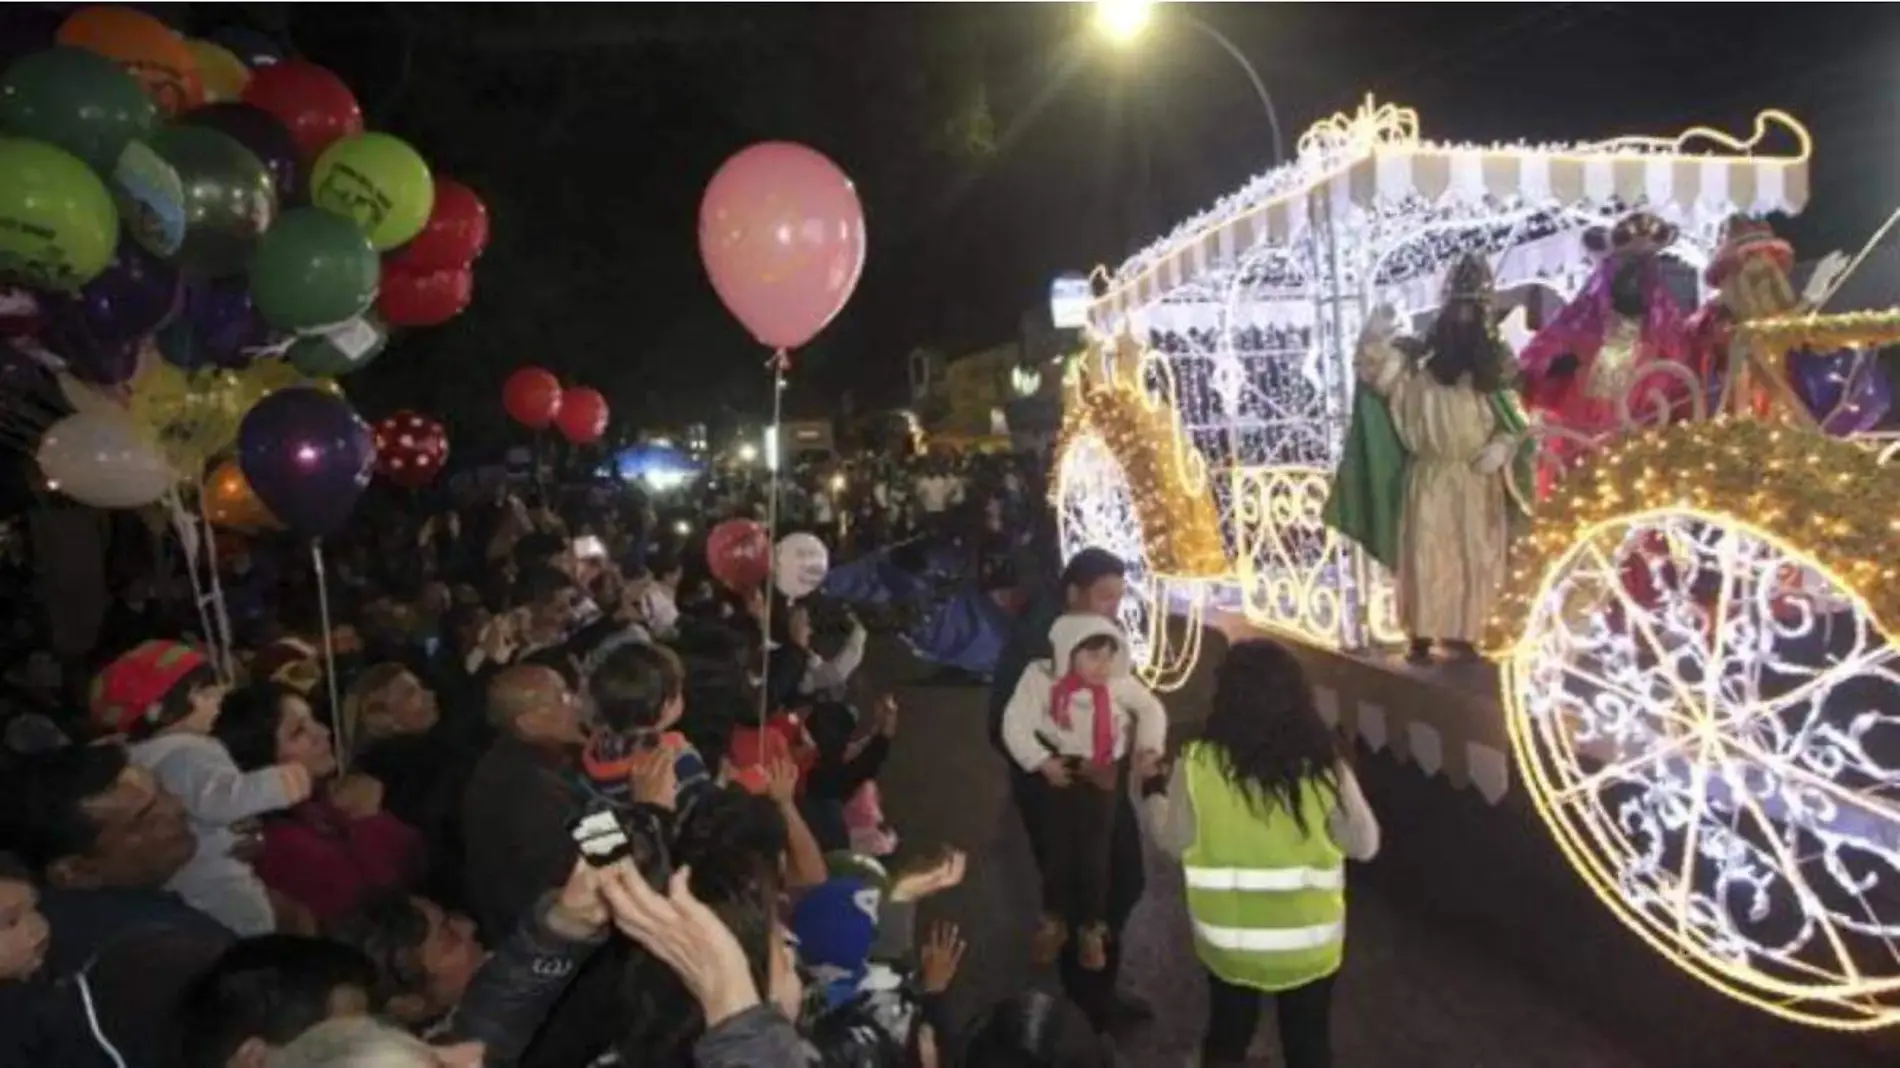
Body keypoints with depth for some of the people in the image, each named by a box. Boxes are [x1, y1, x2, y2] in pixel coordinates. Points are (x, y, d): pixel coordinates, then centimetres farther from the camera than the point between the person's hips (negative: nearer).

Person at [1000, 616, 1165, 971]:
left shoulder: (1118, 681, -10)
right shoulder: (1041, 676, -17)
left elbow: (1151, 709, 5)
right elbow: (1015, 723, -17)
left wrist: (1149, 747, -7)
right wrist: (1041, 761, -23)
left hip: (1101, 777, 1)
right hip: (1059, 775, -1)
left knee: (1095, 856, 9)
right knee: (1057, 852, 11)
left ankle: (1091, 929, 30)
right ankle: (1053, 923, 35)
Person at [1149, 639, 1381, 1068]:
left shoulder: (1198, 763, -19)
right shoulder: (1324, 767, -18)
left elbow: (1173, 841, -6)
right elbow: (1365, 844, -5)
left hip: (1227, 937, 0)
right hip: (1308, 939, 0)